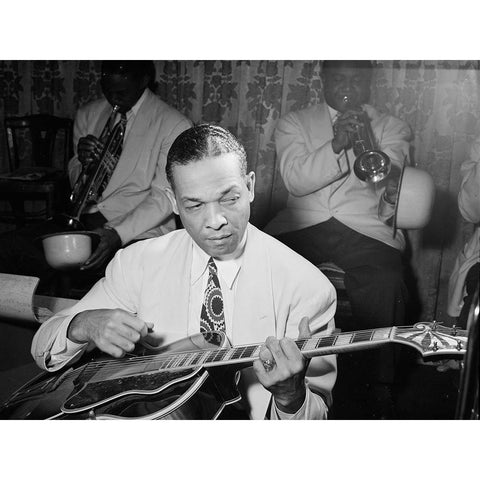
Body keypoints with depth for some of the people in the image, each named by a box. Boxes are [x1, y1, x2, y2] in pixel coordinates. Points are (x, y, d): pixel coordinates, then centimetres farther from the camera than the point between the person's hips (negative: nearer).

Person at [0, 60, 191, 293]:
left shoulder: (174, 125, -5)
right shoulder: (87, 115, 13)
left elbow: (164, 197, -11)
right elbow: (75, 182, 18)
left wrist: (118, 234, -25)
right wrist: (83, 163, -8)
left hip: (138, 230, -5)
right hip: (84, 219, 5)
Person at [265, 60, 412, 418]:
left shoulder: (392, 128, 16)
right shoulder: (294, 123, 15)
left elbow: (387, 182, -1)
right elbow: (295, 180, -3)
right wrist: (335, 145, -17)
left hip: (367, 227, 0)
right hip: (302, 224, 1)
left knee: (386, 287, -28)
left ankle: (380, 387, -9)